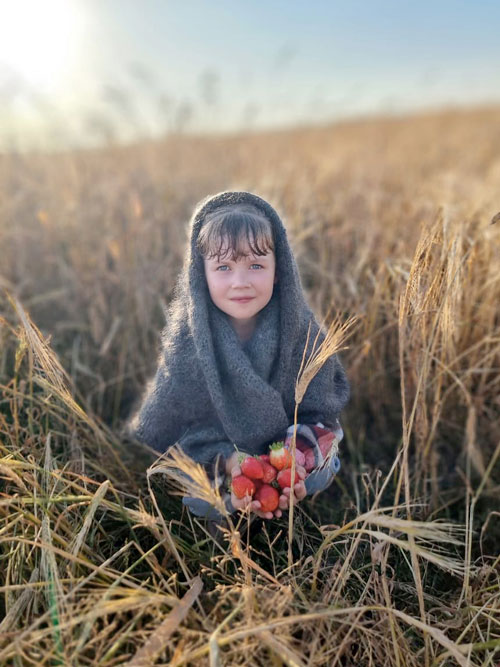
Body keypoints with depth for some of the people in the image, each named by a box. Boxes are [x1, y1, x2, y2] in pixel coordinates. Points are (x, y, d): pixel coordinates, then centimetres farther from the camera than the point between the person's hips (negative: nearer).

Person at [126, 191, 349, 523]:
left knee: (319, 472, -22)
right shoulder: (187, 340, -22)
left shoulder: (302, 329, -20)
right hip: (217, 455, -1)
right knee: (200, 499, -23)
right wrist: (226, 460, -35)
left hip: (287, 445, 2)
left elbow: (319, 411, -12)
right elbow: (188, 424, -16)